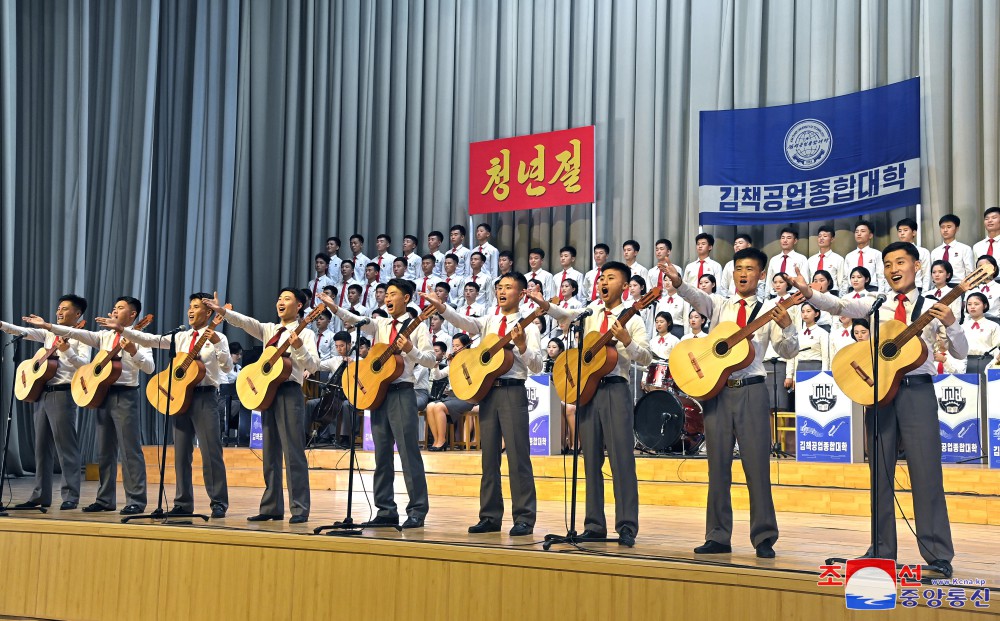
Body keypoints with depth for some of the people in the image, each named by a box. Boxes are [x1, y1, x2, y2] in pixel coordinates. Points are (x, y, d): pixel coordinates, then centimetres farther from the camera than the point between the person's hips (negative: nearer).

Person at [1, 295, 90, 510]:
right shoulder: (49, 333, 17)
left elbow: (85, 364, -14)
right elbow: (24, 332, 6)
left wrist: (67, 351, -29)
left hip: (63, 394, -7)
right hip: (41, 392, 7)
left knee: (65, 446, -7)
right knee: (41, 445, 8)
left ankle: (70, 496, -4)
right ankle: (40, 495, 13)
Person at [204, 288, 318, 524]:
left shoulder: (305, 333, 0)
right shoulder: (269, 330, 17)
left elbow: (313, 366, -11)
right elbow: (246, 322, 3)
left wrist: (299, 348, -26)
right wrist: (223, 311, -11)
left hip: (289, 391, -7)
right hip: (267, 391, 7)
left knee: (293, 452, -9)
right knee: (270, 453, 8)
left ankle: (300, 509, -8)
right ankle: (271, 507, 12)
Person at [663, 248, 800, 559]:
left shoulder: (769, 310, 6)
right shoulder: (719, 305, 11)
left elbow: (788, 352, 1)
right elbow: (698, 297, -11)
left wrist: (786, 327, -19)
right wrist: (678, 282, -32)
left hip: (751, 391, -2)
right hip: (716, 390, 2)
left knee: (757, 465, -4)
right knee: (718, 466, 5)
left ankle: (764, 538, 4)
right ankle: (718, 537, 11)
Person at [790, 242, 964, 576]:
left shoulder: (932, 308, 6)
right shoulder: (876, 305, 12)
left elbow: (960, 352, 2)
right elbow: (840, 305, -3)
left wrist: (950, 323, -17)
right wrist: (809, 294, -20)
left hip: (917, 390, -3)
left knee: (925, 472, -6)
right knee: (879, 471, 6)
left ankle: (938, 556, -2)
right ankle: (882, 549, 15)